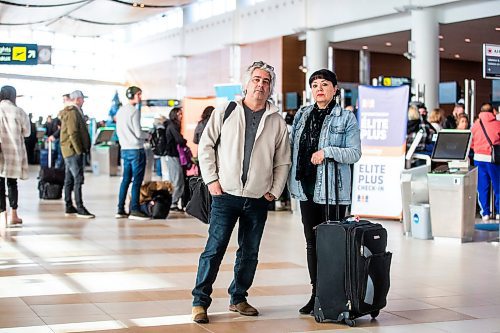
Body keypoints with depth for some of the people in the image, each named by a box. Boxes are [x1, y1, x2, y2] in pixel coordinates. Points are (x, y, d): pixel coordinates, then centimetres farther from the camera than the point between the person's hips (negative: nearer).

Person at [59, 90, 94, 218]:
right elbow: (73, 134, -20)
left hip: (69, 150, 11)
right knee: (78, 179, -11)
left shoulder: (72, 112, 19)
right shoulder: (73, 112, -14)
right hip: (74, 150, -11)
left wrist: (81, 149, 18)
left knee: (69, 179, 12)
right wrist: (79, 150, -19)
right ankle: (80, 208, -12)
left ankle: (69, 207, 18)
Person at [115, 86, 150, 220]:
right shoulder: (134, 111, -12)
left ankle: (121, 209, 11)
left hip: (124, 150, 8)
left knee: (126, 179, 11)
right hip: (136, 150, -8)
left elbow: (118, 131, 18)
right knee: (137, 180, -6)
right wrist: (147, 135, 3)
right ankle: (134, 210, -8)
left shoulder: (120, 111, 14)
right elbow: (138, 133, -14)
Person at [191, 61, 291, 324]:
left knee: (249, 253, 10)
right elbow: (205, 146, 4)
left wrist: (274, 191, 4)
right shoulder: (225, 113, 2)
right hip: (226, 194, -3)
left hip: (258, 200, 3)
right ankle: (200, 301, 4)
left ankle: (238, 298, 24)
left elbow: (283, 161, 11)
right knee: (214, 249, -5)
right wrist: (211, 180, -2)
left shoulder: (277, 122, 7)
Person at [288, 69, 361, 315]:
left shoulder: (346, 118, -2)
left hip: (332, 189, -5)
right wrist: (292, 178, 12)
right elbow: (292, 146, 19)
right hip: (307, 187, 5)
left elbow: (355, 153, -7)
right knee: (311, 242, 9)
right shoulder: (302, 115, 13)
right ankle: (316, 293, 17)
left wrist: (327, 151, -20)